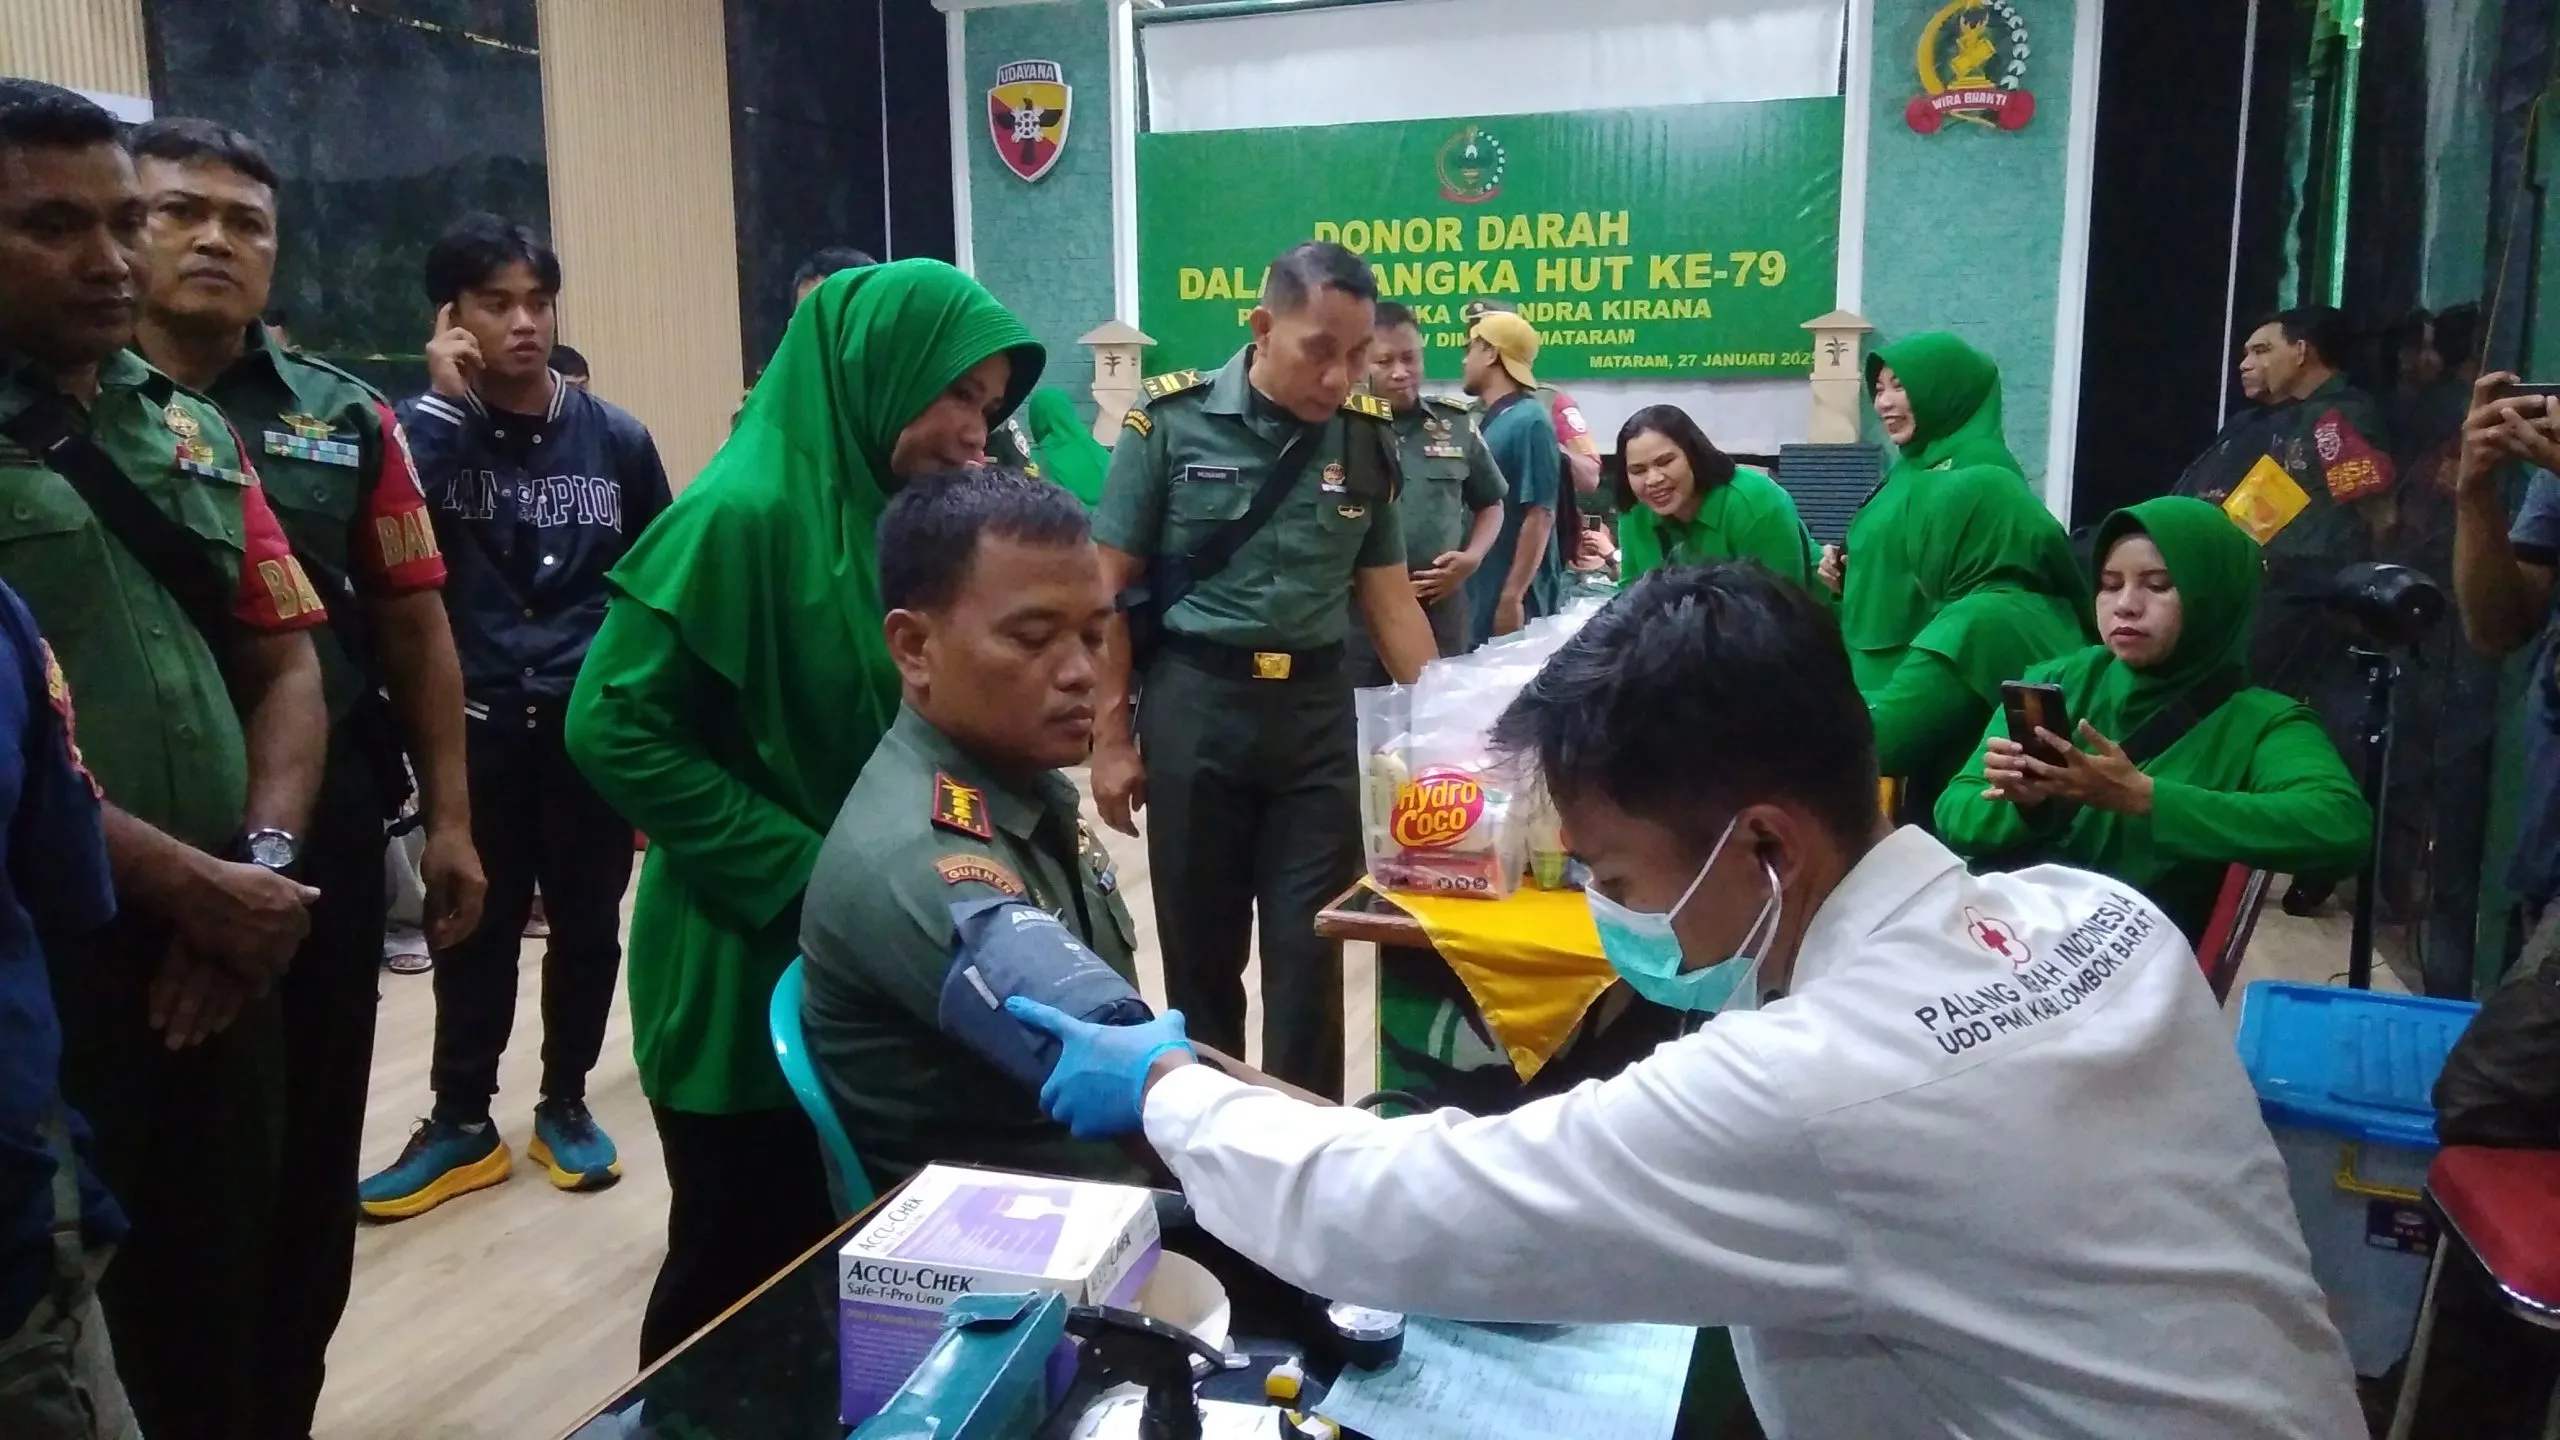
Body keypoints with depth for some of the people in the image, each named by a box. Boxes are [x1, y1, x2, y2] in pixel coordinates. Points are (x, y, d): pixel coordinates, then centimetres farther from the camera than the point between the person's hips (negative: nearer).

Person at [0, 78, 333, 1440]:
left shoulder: (192, 434, 12)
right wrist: (193, 883, -14)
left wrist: (261, 868, -3)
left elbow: (285, 666, 11)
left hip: (220, 963, 6)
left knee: (222, 1310, 17)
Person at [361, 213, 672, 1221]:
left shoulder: (616, 438, 3)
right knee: (474, 931, 8)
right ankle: (461, 1121, 24)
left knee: (586, 923, 11)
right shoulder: (428, 429, 0)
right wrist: (445, 398, -16)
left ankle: (565, 1104, 29)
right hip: (476, 730, -1)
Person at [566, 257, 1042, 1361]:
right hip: (748, 975, -7)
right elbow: (615, 729, -21)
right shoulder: (744, 514, -18)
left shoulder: (890, 515, 6)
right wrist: (801, 877, -21)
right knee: (736, 1282, 9)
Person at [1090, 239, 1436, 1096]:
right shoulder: (1171, 420, -7)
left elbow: (1389, 598, 8)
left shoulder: (1368, 437, 2)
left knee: (1310, 948, 5)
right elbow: (1110, 587, -2)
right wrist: (1110, 737, -4)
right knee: (1200, 948, 11)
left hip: (1318, 708, 2)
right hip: (1195, 702, -2)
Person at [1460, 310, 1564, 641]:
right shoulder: (1490, 421, 11)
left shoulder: (1530, 422, -13)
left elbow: (1540, 515, -18)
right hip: (1481, 592, 8)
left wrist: (1512, 596, -21)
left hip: (1514, 596, -8)